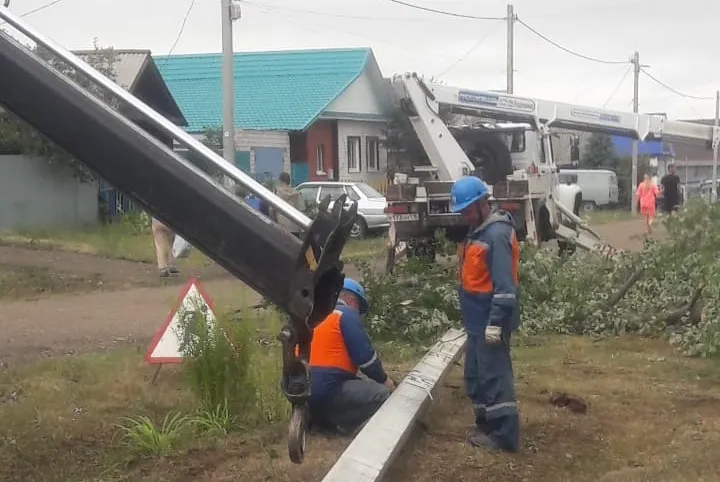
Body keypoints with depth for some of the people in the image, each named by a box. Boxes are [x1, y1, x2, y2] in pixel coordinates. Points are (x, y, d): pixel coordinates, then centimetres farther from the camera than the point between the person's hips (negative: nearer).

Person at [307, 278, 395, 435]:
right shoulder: (346, 314, -2)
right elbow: (365, 356, -6)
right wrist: (384, 379, 13)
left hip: (302, 392, 9)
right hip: (326, 392, -9)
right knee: (382, 394, -3)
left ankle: (314, 418, 10)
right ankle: (334, 425, -8)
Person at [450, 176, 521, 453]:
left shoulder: (497, 234, -19)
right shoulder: (478, 231, 12)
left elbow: (504, 285, -23)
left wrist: (496, 322, -24)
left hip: (491, 321, -10)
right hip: (477, 320, 10)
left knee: (495, 376, -5)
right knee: (475, 375, 17)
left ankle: (505, 436, 2)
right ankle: (486, 425, 28)